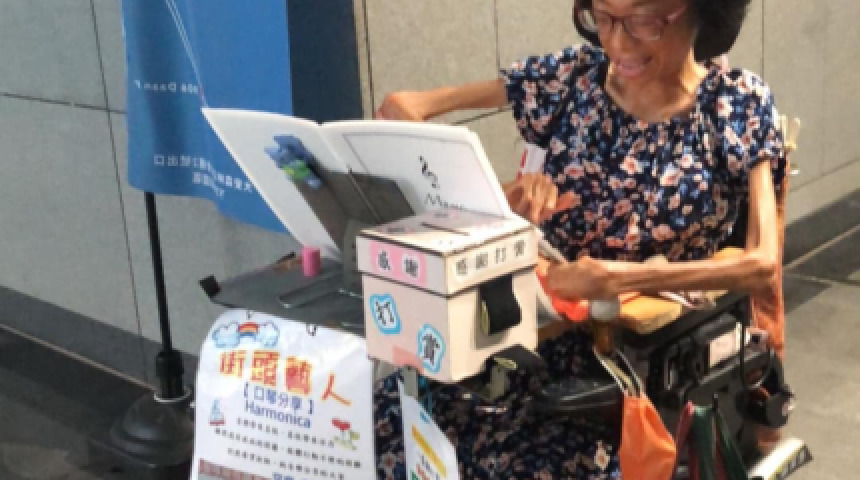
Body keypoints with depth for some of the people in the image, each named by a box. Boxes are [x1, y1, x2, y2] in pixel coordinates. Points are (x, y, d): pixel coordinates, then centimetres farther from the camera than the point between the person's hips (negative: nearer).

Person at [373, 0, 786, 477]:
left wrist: (619, 277, -28)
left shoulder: (739, 103, -4)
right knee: (395, 411, -20)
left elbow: (762, 264, -15)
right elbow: (400, 109, 0)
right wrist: (507, 197, -19)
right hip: (550, 328, 3)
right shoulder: (572, 76, 1)